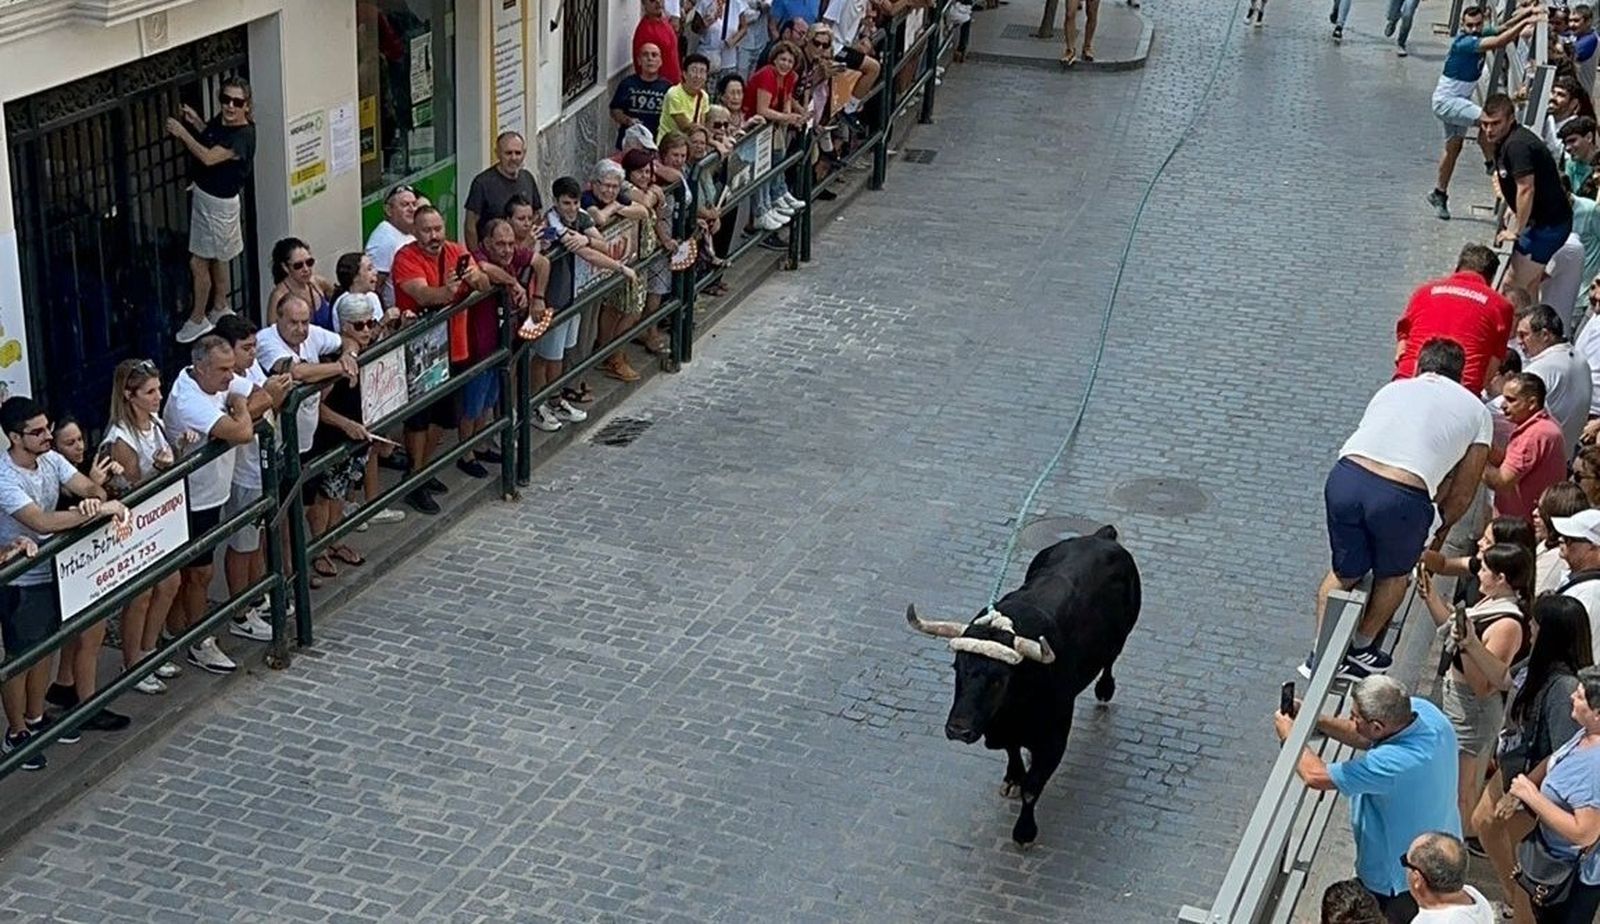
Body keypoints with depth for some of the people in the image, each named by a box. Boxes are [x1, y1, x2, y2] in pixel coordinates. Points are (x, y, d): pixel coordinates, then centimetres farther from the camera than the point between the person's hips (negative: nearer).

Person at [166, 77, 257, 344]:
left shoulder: (243, 136, -26)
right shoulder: (220, 120, -1)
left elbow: (208, 157, -33)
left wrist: (182, 132, -24)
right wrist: (196, 123, 2)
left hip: (218, 203, -9)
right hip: (203, 194, 9)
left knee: (199, 262, 0)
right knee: (216, 259, 22)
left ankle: (198, 319, 15)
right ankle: (220, 308, 38)